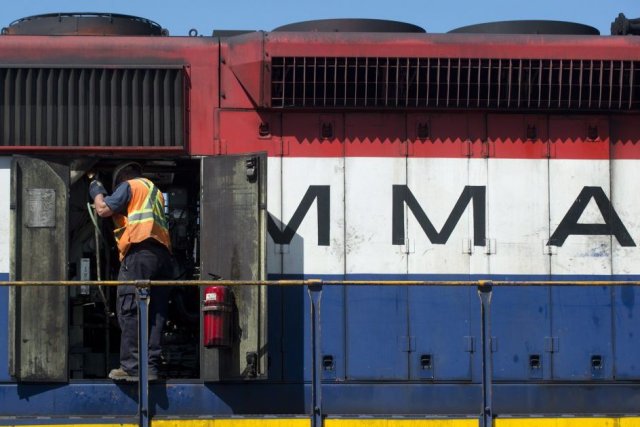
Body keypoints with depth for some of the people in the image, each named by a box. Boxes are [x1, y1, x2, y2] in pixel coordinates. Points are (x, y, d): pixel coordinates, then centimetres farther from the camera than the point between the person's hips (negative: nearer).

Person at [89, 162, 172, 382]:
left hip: (140, 251, -8)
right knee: (155, 313, 3)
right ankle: (151, 367, -2)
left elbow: (103, 210, 0)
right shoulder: (155, 191, 31)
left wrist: (97, 192, 20)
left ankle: (131, 367, -16)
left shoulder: (129, 186, 8)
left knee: (129, 310, -10)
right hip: (163, 254, 8)